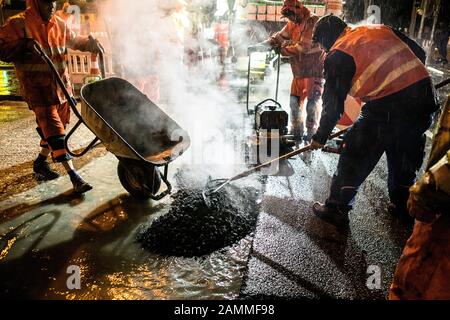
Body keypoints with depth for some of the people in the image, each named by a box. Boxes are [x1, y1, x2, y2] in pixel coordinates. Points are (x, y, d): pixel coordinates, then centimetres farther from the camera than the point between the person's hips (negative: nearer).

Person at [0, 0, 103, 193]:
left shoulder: (59, 25, 10)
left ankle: (40, 163, 35)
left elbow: (73, 40, 27)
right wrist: (22, 48, -24)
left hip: (61, 85, 7)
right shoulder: (19, 24, -8)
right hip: (37, 87, -7)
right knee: (54, 129, -13)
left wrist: (90, 44, 10)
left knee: (54, 127, 15)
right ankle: (73, 175, -15)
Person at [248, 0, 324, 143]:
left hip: (314, 71, -8)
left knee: (312, 102, -7)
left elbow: (303, 47, -18)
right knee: (295, 101, 10)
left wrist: (282, 50, -6)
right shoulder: (292, 24, 12)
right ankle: (296, 132, 22)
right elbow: (277, 39, 10)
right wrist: (255, 47, -1)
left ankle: (311, 134, 4)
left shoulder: (313, 22, -12)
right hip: (299, 71, 8)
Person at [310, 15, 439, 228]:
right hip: (425, 97, 8)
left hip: (388, 107, -7)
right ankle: (402, 206, 42)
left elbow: (333, 101, 0)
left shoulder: (338, 55, -1)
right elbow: (419, 54, 19)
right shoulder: (381, 29, 19)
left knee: (355, 156, 6)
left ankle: (336, 209, 14)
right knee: (405, 156, 24)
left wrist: (321, 137, 10)